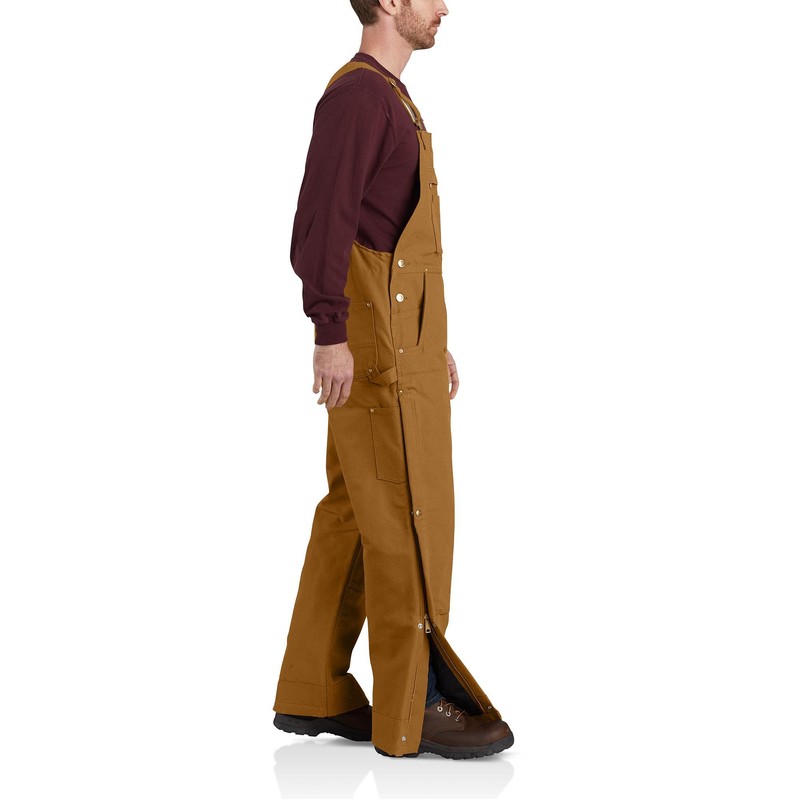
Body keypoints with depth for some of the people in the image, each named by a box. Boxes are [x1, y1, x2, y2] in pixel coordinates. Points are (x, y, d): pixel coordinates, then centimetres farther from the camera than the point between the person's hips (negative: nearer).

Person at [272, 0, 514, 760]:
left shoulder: (385, 102, 21)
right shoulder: (356, 92, -12)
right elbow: (321, 218, -22)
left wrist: (431, 338, 23)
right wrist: (330, 336, -27)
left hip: (394, 338, 10)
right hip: (375, 342, -10)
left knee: (357, 511, 8)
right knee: (409, 518, -7)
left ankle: (314, 693, 12)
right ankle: (413, 704, -1)